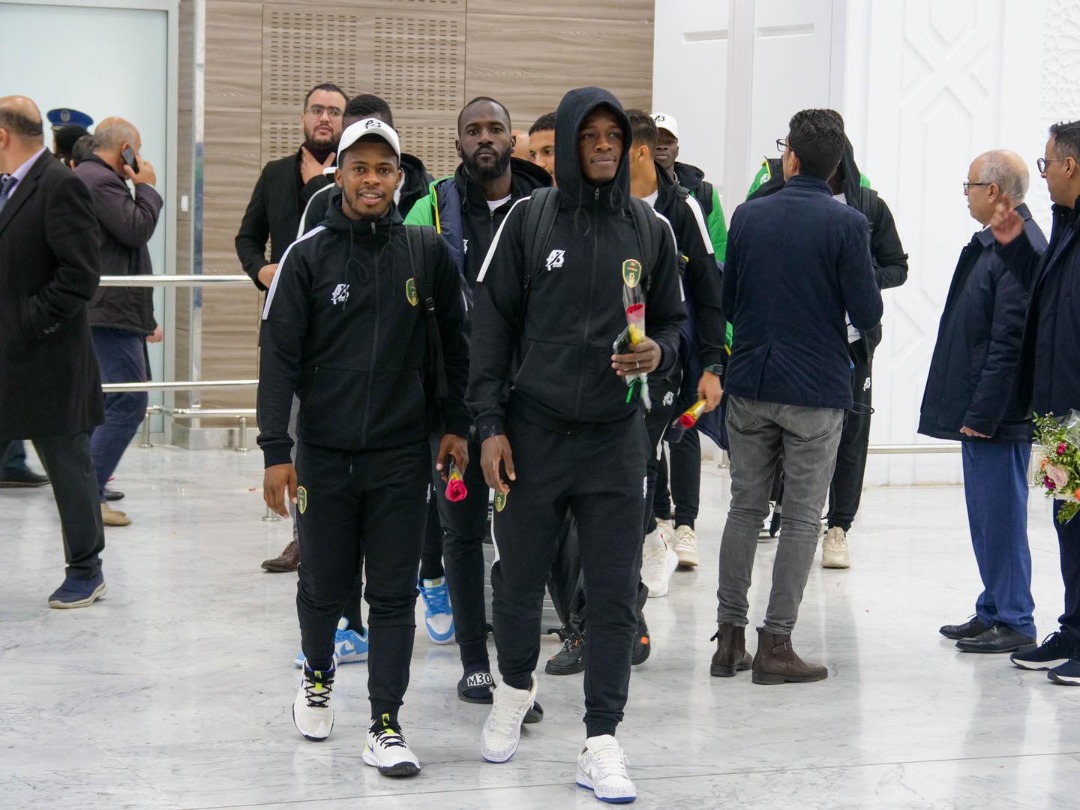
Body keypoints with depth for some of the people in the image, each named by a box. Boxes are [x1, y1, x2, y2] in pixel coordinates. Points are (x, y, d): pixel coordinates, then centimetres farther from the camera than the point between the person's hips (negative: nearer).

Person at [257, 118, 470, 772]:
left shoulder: (428, 254, 3)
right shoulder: (309, 256, -2)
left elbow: (452, 346, 13)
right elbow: (279, 356, -3)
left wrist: (455, 426, 10)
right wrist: (276, 450, -9)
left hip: (402, 455, 0)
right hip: (324, 454, 0)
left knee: (394, 596, 1)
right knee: (324, 588, 12)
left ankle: (386, 725, 6)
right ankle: (318, 677, 39)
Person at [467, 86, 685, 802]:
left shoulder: (649, 227, 6)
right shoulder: (529, 219, 0)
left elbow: (674, 320, 15)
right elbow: (492, 321, 1)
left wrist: (658, 353, -9)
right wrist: (490, 423, -5)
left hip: (615, 437, 1)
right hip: (534, 433, -1)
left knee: (615, 595, -1)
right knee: (519, 578, 9)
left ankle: (601, 742, 6)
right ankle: (516, 686, 38)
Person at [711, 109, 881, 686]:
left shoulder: (748, 217, 1)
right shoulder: (846, 224, -10)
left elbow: (727, 302, 9)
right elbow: (867, 314, -11)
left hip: (750, 384, 4)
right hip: (816, 392, -3)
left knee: (745, 508, 13)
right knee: (802, 518, 4)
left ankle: (729, 638, 14)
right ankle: (775, 645, 4)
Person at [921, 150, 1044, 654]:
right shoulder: (992, 243, 13)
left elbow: (1009, 342, -21)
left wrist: (982, 414, -20)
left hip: (997, 416, -10)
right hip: (979, 411, 10)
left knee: (1001, 517, -2)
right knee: (986, 518, 16)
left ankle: (1015, 624, 6)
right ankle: (993, 612, 25)